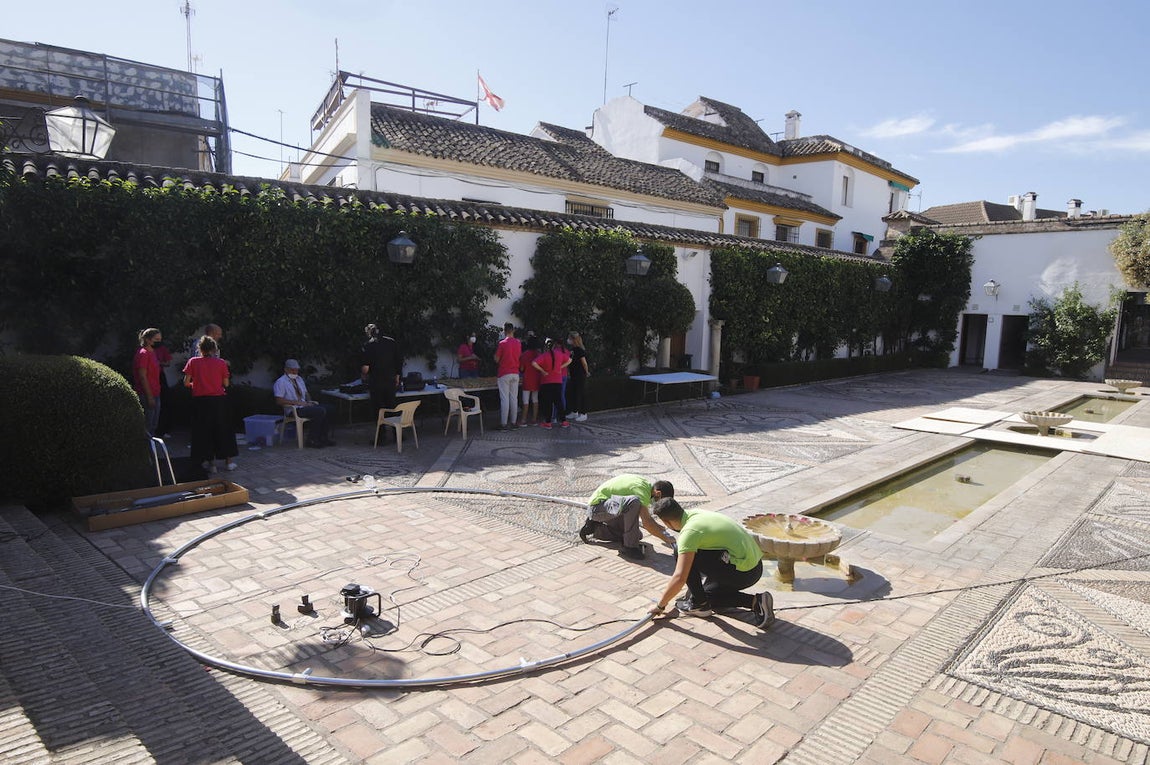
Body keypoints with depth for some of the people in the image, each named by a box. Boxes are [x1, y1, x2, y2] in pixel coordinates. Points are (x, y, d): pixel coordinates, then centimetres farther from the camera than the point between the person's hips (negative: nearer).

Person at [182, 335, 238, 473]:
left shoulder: (193, 362, -3)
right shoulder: (221, 363, -2)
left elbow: (186, 383, -5)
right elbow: (226, 384, 1)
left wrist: (195, 384, 15)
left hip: (201, 400, -1)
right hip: (219, 399, 1)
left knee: (204, 431, 9)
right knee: (223, 429, 13)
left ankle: (210, 463, 11)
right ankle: (229, 461, 18)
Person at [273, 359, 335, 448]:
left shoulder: (299, 379, 20)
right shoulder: (280, 382, -6)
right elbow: (279, 401, -14)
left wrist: (309, 401, 5)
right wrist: (297, 402, -20)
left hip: (304, 406, 8)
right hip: (293, 410, -8)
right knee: (320, 411, -27)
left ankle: (323, 437, -10)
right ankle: (312, 440, -18)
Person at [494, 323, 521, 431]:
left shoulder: (502, 343, -11)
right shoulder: (518, 343, 3)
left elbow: (496, 359, -6)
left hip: (504, 374, -5)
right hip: (515, 374, 5)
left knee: (504, 399, -3)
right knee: (514, 398, 9)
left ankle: (504, 423, -2)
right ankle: (513, 422, 14)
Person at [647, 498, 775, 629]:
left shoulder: (689, 531, -18)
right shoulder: (696, 514, 9)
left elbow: (680, 578, -23)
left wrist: (660, 605, -10)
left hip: (743, 572, -10)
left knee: (685, 557, -9)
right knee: (708, 594, 25)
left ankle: (699, 604, 5)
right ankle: (755, 602, 9)